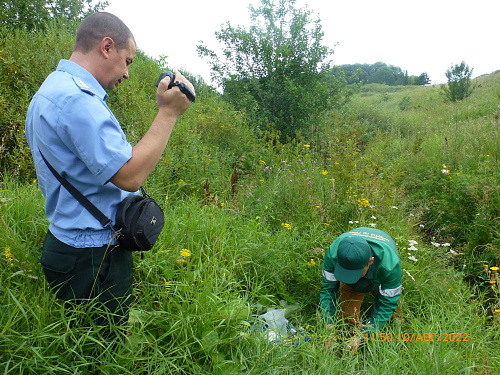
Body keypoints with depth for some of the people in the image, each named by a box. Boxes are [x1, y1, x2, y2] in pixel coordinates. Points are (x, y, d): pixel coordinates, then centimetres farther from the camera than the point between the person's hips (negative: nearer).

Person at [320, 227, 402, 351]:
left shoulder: (389, 264, -44)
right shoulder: (333, 253, -39)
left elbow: (388, 304, -32)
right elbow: (328, 289, -25)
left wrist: (360, 336, -36)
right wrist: (329, 327, -34)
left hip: (381, 281, 0)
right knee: (349, 318, -8)